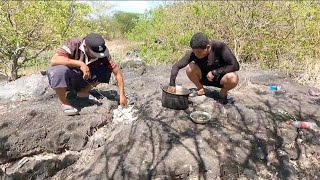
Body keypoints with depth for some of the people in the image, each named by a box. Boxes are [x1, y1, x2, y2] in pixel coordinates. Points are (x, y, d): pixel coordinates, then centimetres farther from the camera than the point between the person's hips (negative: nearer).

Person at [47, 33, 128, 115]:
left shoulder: (101, 54, -19)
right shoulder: (74, 44, -27)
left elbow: (117, 72, -18)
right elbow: (54, 60, -38)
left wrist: (122, 95, -25)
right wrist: (80, 64, -41)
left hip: (80, 79, 3)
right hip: (64, 78, -3)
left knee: (107, 70, -16)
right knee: (61, 70, -39)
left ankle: (84, 92, 4)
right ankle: (63, 102, -12)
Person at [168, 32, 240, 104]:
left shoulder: (219, 47, -28)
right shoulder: (192, 54, -22)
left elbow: (235, 66, -28)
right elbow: (176, 66, -15)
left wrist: (214, 72, -29)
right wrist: (172, 84, -27)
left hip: (220, 77, -2)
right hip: (205, 78, 2)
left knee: (233, 78, -35)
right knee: (190, 68, -26)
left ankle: (223, 92, 1)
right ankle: (200, 89, 3)